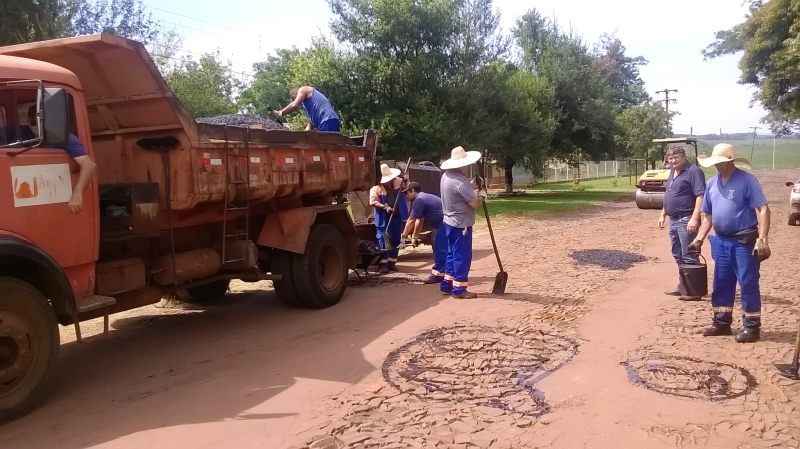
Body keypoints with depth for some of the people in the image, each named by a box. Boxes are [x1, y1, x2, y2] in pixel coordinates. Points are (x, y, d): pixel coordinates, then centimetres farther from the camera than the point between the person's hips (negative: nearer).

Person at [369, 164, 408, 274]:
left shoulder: (399, 181, 2)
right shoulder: (376, 187, -12)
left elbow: (403, 194, 19)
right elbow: (373, 202, -15)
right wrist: (385, 207, -25)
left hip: (397, 216, 4)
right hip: (384, 218, -4)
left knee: (395, 240, 10)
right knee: (383, 240, -2)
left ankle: (392, 262, 22)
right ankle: (383, 264, 4)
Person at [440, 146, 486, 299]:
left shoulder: (446, 175, 6)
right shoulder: (461, 181, -24)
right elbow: (474, 203, -19)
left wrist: (474, 190, 6)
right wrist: (482, 196, 0)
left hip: (450, 221, 9)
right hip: (461, 223, -9)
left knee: (452, 254, 17)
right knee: (462, 256, -1)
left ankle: (447, 285, 23)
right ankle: (459, 289, 4)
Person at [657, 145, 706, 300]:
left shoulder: (693, 171, -12)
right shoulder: (673, 173, 16)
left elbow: (701, 195, -20)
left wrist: (694, 219, -27)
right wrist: (663, 215, 21)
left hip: (686, 220, -9)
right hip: (674, 220, 9)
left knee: (689, 257, -7)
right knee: (678, 256, 16)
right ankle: (682, 287, 26)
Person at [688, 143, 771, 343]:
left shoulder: (747, 180, -11)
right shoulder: (712, 182, 9)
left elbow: (762, 209, -17)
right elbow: (708, 215, 15)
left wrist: (762, 239, -25)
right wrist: (699, 239, 9)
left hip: (744, 242, -7)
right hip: (721, 241, 7)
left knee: (748, 284, -1)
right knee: (721, 284, 13)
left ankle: (752, 327, 9)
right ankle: (722, 323, 25)